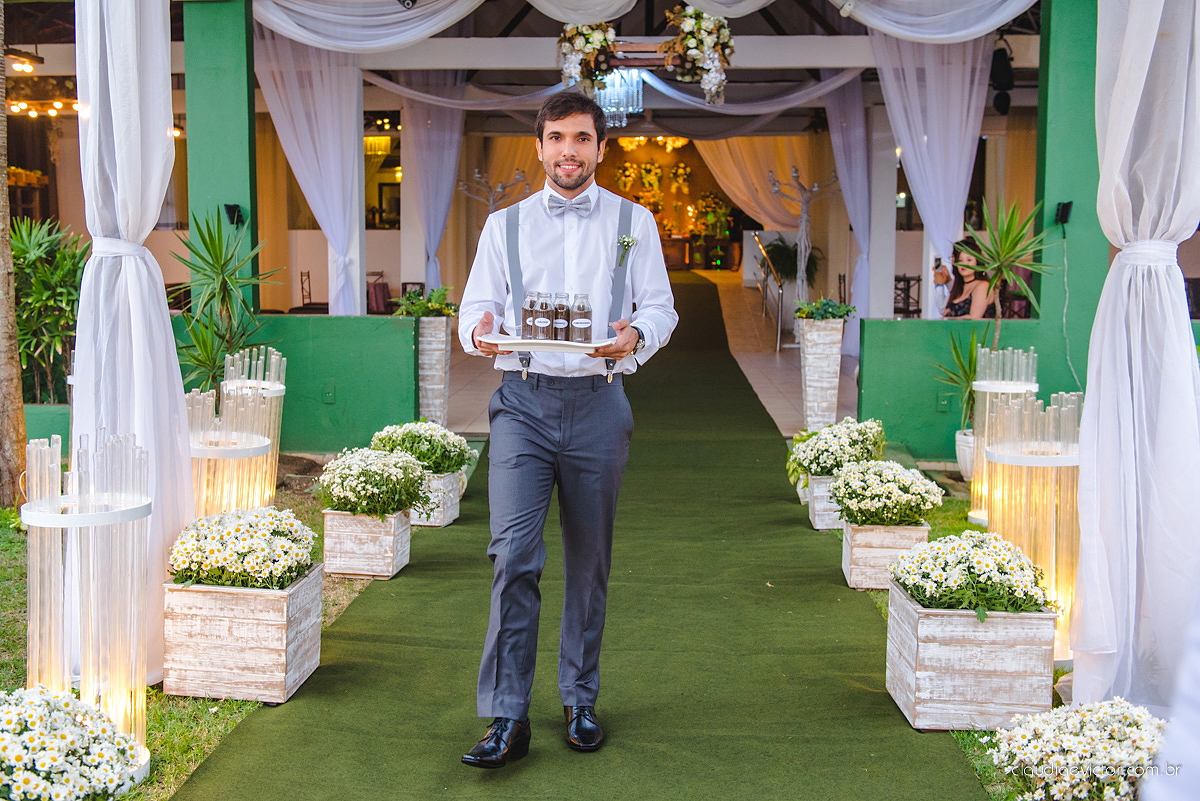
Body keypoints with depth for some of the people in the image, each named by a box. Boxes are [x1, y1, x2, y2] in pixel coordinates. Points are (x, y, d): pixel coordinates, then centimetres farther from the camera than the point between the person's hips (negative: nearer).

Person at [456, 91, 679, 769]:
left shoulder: (634, 223, 11)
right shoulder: (504, 225, 13)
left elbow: (661, 307, 7)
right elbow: (476, 307, 11)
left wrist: (635, 337, -17)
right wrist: (481, 333, -14)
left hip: (598, 404, 0)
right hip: (524, 401, 0)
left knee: (590, 561, 8)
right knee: (514, 553, -12)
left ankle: (581, 700, 24)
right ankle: (508, 719, -6)